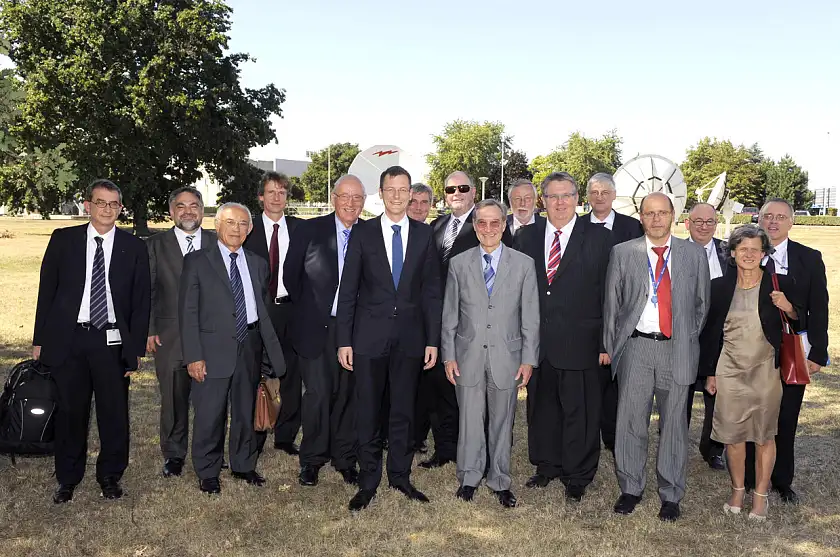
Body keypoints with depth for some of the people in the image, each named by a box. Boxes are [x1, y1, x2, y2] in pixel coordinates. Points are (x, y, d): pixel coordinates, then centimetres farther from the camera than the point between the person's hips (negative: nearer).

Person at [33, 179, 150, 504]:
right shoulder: (63, 240, 4)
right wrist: (40, 338, 3)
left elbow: (141, 301, 3)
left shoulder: (134, 247, 3)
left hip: (112, 342, 0)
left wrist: (137, 347, -1)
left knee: (114, 413, 5)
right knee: (70, 411, 9)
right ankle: (68, 478, 27)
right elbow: (47, 290, 6)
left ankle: (110, 475, 24)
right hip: (67, 339, 1)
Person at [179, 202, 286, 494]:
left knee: (246, 410, 15)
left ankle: (244, 465, 33)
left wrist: (273, 351, 9)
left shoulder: (258, 264, 10)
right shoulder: (197, 261, -2)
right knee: (210, 414, 4)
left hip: (250, 348, 4)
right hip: (213, 349, -4)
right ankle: (207, 472, 22)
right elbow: (188, 312, -6)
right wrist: (193, 355, -13)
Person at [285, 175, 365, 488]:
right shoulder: (310, 230, -1)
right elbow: (290, 274, 5)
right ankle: (312, 459, 16)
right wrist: (306, 310, 7)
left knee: (347, 394, 8)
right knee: (318, 394, -2)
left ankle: (344, 458, 23)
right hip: (316, 327, -1)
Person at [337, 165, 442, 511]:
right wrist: (344, 340, -4)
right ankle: (368, 482, 21)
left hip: (410, 337, 1)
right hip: (370, 336, -1)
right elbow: (348, 290, 0)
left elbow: (431, 290, 5)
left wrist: (433, 340, 1)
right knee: (368, 413, 7)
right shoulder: (362, 234, 0)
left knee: (404, 411, 11)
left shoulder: (423, 235, 5)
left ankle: (400, 476, 27)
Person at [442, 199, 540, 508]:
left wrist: (529, 358, -3)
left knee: (502, 422, 10)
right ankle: (469, 478, 27)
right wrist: (448, 355, 2)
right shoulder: (458, 263, 4)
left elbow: (531, 317, 1)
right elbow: (449, 315, 6)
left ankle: (500, 482, 26)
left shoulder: (524, 264, 1)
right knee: (469, 421, 8)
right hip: (468, 356, 1)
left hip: (506, 356, 0)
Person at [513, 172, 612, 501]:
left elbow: (608, 294, -2)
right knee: (541, 406, 14)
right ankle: (547, 466, 33)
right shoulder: (526, 238, 8)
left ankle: (577, 476, 23)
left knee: (579, 411, 5)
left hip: (579, 344, -3)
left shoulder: (599, 239, -1)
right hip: (537, 342, 3)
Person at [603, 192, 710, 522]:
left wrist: (689, 339, 9)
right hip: (636, 346, 0)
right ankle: (631, 489, 21)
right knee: (630, 421, 4)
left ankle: (671, 495, 22)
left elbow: (702, 303, 14)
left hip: (678, 349, 1)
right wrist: (610, 346, 4)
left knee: (674, 423, 7)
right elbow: (612, 303, 6)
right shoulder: (623, 253, 4)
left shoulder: (694, 255, 7)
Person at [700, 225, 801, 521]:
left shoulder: (779, 285, -3)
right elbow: (710, 332, 7)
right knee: (732, 435, 8)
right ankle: (737, 490, 27)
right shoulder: (720, 286, 1)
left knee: (765, 436, 8)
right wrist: (709, 372, 8)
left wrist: (788, 308, -19)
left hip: (765, 371, -1)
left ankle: (761, 495, 24)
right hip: (730, 371, 1)